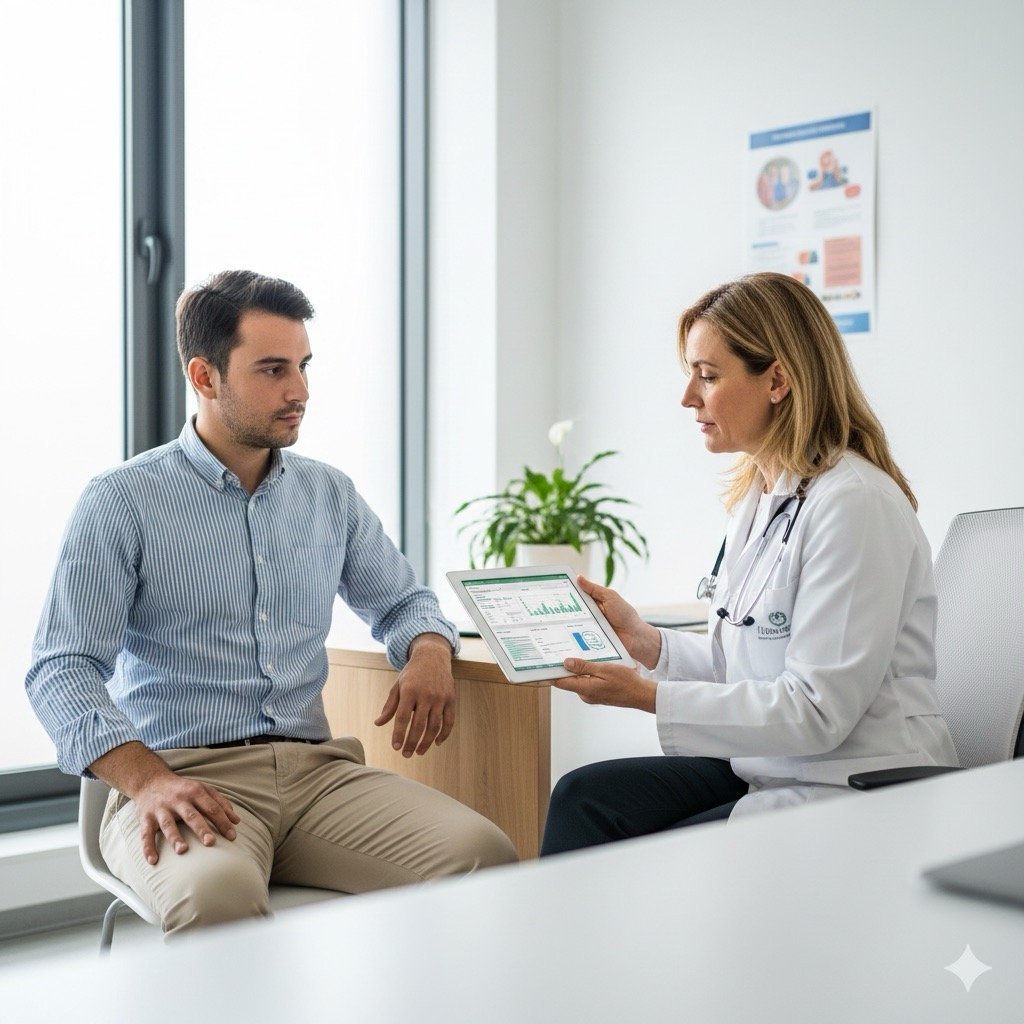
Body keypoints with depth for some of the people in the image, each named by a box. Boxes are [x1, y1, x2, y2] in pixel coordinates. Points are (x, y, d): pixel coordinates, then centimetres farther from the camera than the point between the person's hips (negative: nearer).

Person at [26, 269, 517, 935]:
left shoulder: (330, 495, 16)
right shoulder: (121, 503, 1)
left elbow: (401, 601, 29)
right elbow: (62, 672, -6)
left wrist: (430, 654, 3)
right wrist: (148, 782, -24)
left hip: (316, 768, 5)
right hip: (183, 775, -4)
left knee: (485, 855, -22)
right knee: (217, 891, -40)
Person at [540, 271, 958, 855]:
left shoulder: (854, 503, -17)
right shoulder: (758, 498, 12)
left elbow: (816, 712, -21)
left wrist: (647, 695, -21)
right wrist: (646, 641, 2)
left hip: (860, 795, -8)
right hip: (766, 767, 8)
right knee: (587, 797, -12)